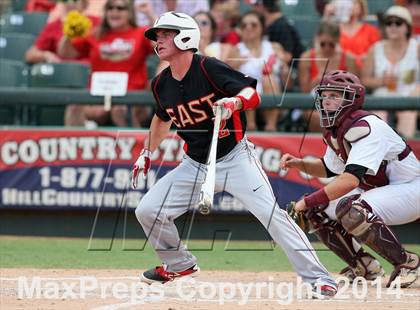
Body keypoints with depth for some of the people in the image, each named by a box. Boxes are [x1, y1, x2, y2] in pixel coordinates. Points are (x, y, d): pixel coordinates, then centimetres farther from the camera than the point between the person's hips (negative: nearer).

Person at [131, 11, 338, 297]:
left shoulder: (208, 68, -17)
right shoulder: (161, 85, 2)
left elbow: (252, 94, -23)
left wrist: (234, 102, -43)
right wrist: (148, 153, 28)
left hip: (235, 158, -6)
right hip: (195, 164, 6)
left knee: (271, 214, -19)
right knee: (147, 211, -2)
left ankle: (317, 277, -16)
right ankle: (180, 264, 23)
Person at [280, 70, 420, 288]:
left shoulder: (364, 127, -27)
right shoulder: (333, 130, 2)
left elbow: (351, 179, -38)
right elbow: (330, 168, 21)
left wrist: (308, 201, -37)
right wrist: (299, 164, 2)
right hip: (376, 190, 10)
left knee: (351, 211, -34)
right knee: (316, 210, 2)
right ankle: (364, 266, 14)